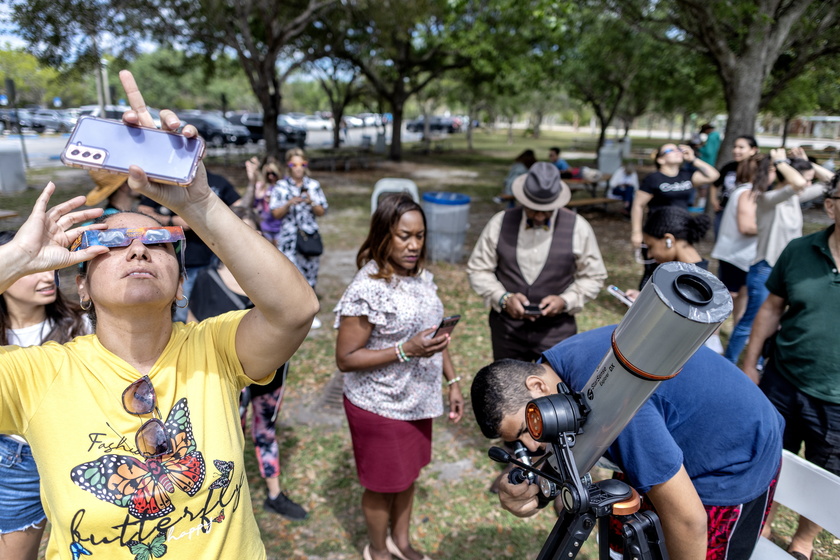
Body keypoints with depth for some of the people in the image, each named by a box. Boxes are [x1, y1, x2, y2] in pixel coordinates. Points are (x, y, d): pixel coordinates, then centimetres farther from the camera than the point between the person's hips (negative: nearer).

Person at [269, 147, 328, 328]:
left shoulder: (314, 185, 7)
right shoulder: (281, 186, 3)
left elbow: (322, 212, 7)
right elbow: (276, 213, 0)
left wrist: (311, 202, -12)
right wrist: (289, 203, -16)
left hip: (310, 237, 2)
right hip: (289, 238, -2)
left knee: (310, 273, 9)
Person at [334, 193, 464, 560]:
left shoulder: (422, 277, -2)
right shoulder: (366, 290, -24)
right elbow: (345, 359, -21)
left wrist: (453, 382, 6)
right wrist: (406, 351, -29)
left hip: (417, 401, 6)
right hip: (380, 407, -6)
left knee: (408, 473, 24)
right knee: (383, 484, 15)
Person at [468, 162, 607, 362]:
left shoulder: (578, 228, -5)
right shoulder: (500, 223, -3)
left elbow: (593, 277, 4)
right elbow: (478, 270, 2)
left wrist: (565, 301, -14)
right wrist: (503, 298, -15)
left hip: (556, 330, -1)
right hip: (507, 329, 1)